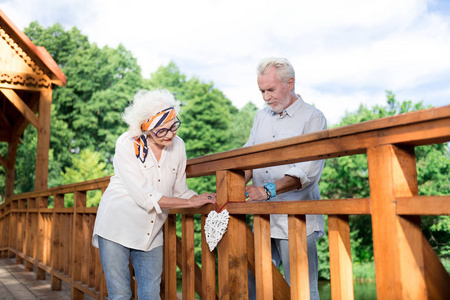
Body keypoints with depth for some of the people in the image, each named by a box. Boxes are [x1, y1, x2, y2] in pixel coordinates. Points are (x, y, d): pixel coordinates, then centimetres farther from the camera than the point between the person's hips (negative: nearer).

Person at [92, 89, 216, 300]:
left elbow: (179, 192, 6)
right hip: (117, 229, -3)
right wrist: (190, 202, -19)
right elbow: (145, 198, -22)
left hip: (151, 235, 4)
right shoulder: (127, 145, -15)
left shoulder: (177, 146, -1)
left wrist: (201, 199, -14)